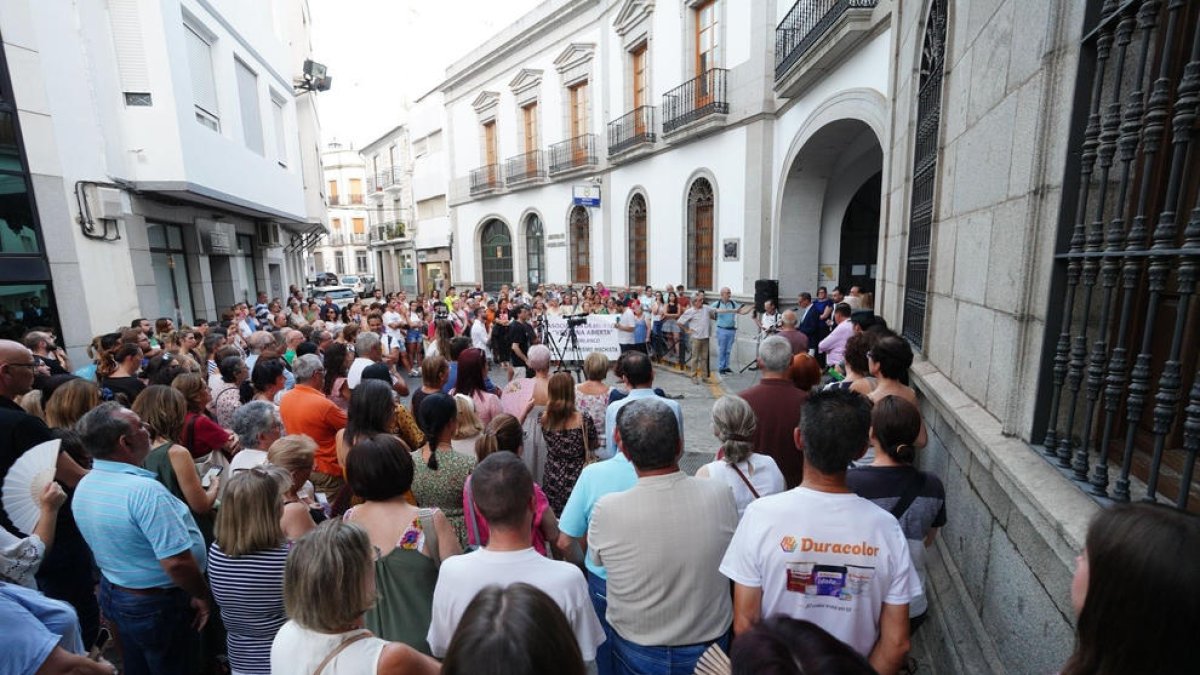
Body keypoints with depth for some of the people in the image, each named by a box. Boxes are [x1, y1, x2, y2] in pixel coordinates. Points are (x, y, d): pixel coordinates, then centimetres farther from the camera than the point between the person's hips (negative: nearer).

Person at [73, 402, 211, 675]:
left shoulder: (84, 486, -4)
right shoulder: (144, 490, -32)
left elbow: (111, 542, 10)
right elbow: (176, 562, -32)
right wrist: (202, 596, -15)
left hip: (112, 592, 8)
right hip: (157, 605, -8)